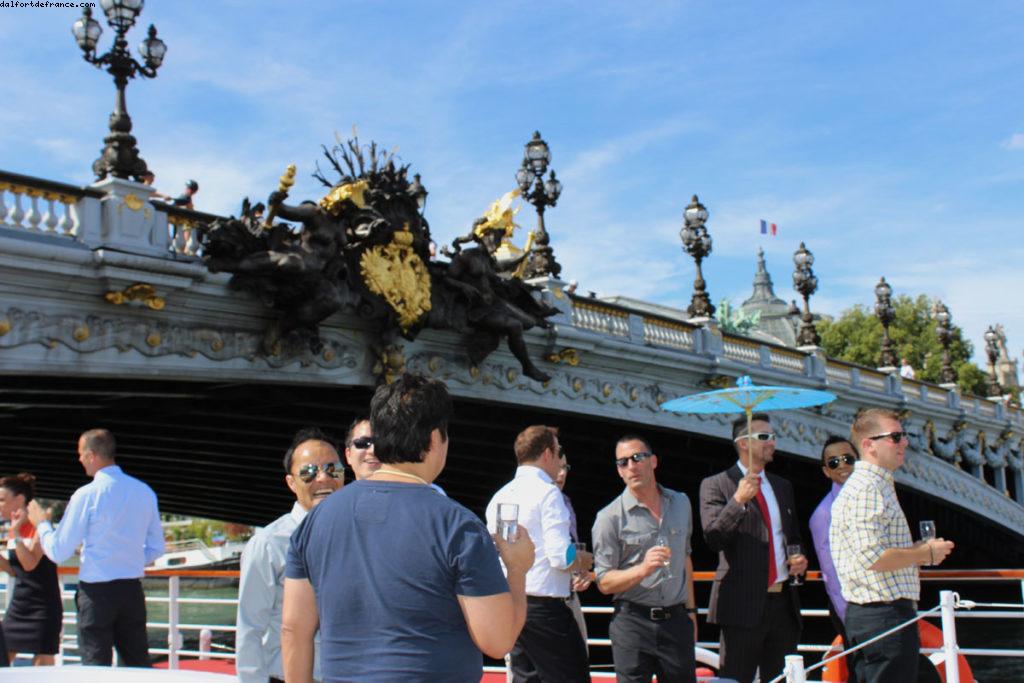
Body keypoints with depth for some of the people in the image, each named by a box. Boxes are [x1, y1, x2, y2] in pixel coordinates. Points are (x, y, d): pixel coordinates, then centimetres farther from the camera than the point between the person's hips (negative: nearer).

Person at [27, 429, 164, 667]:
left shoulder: (86, 495, -11)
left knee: (96, 667, 2)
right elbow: (156, 548, 11)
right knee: (138, 666, 13)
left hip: (96, 592, -5)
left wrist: (41, 523, 11)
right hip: (132, 590, 5)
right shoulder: (145, 492, 4)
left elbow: (58, 553, -6)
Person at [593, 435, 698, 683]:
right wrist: (643, 569, -22)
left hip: (676, 620, 4)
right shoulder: (610, 518, -6)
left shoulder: (681, 503, 10)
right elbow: (604, 583, -7)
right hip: (633, 623, -4)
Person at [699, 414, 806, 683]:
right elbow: (713, 538, -14)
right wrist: (737, 500, -25)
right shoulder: (716, 485, -2)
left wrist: (800, 558, 6)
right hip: (743, 603, -6)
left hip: (784, 601, 6)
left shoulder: (782, 487, 18)